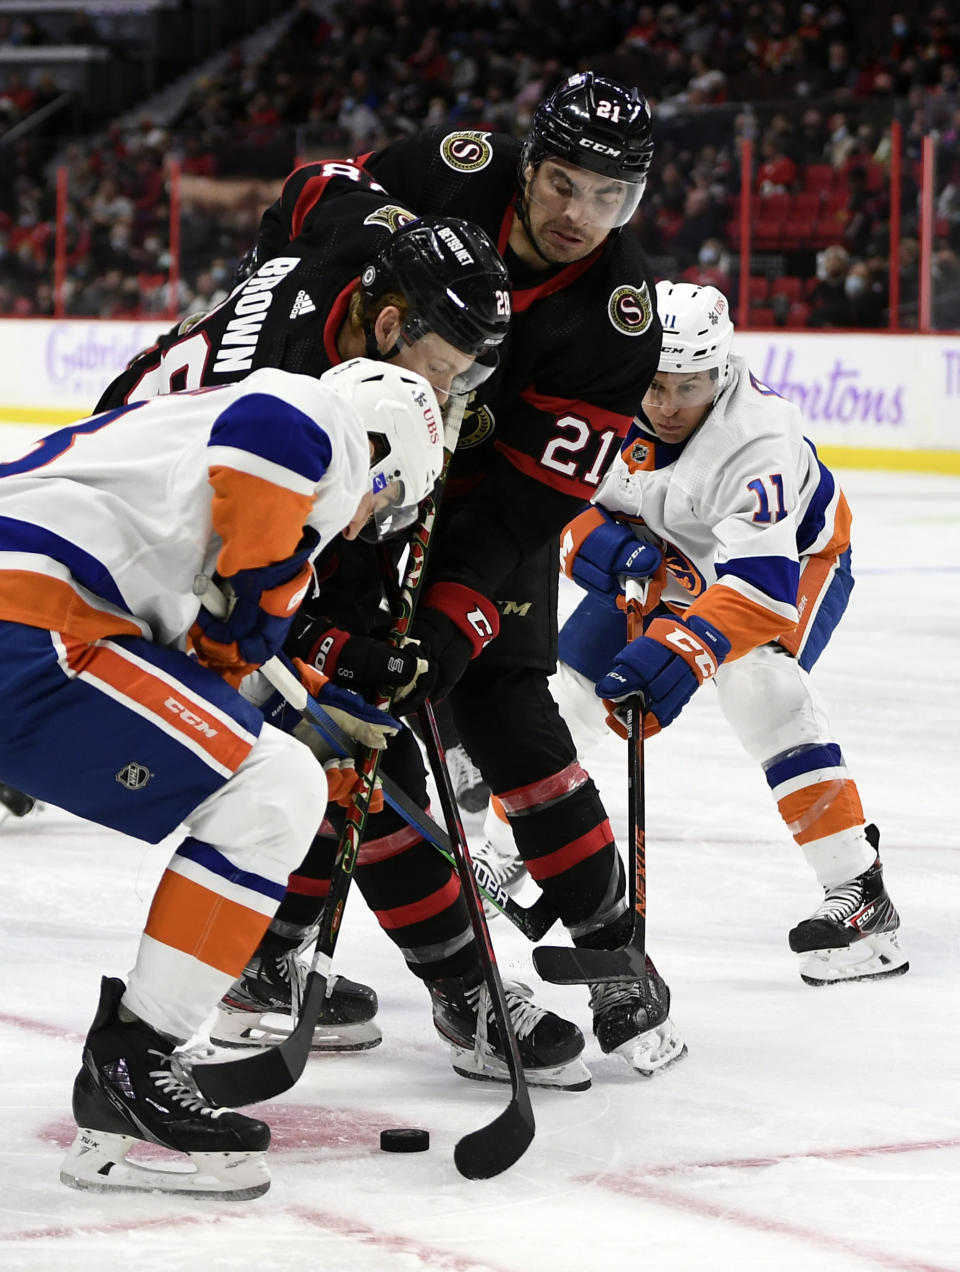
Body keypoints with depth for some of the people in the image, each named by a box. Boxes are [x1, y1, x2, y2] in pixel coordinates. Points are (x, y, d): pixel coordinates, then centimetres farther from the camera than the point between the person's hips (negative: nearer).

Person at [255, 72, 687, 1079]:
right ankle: (454, 975, 1)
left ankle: (615, 957, 5)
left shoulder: (619, 319, -23)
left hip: (488, 511, 0)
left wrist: (450, 620, -34)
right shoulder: (447, 179, -22)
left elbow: (532, 499, -25)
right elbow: (301, 215, -3)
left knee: (509, 723, -11)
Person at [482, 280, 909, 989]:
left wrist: (682, 650, -62)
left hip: (796, 554, -5)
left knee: (759, 685, -31)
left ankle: (859, 892, -28)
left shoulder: (759, 436, -40)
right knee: (566, 685, 0)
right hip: (658, 557, 6)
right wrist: (593, 538, -33)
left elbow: (759, 583, -49)